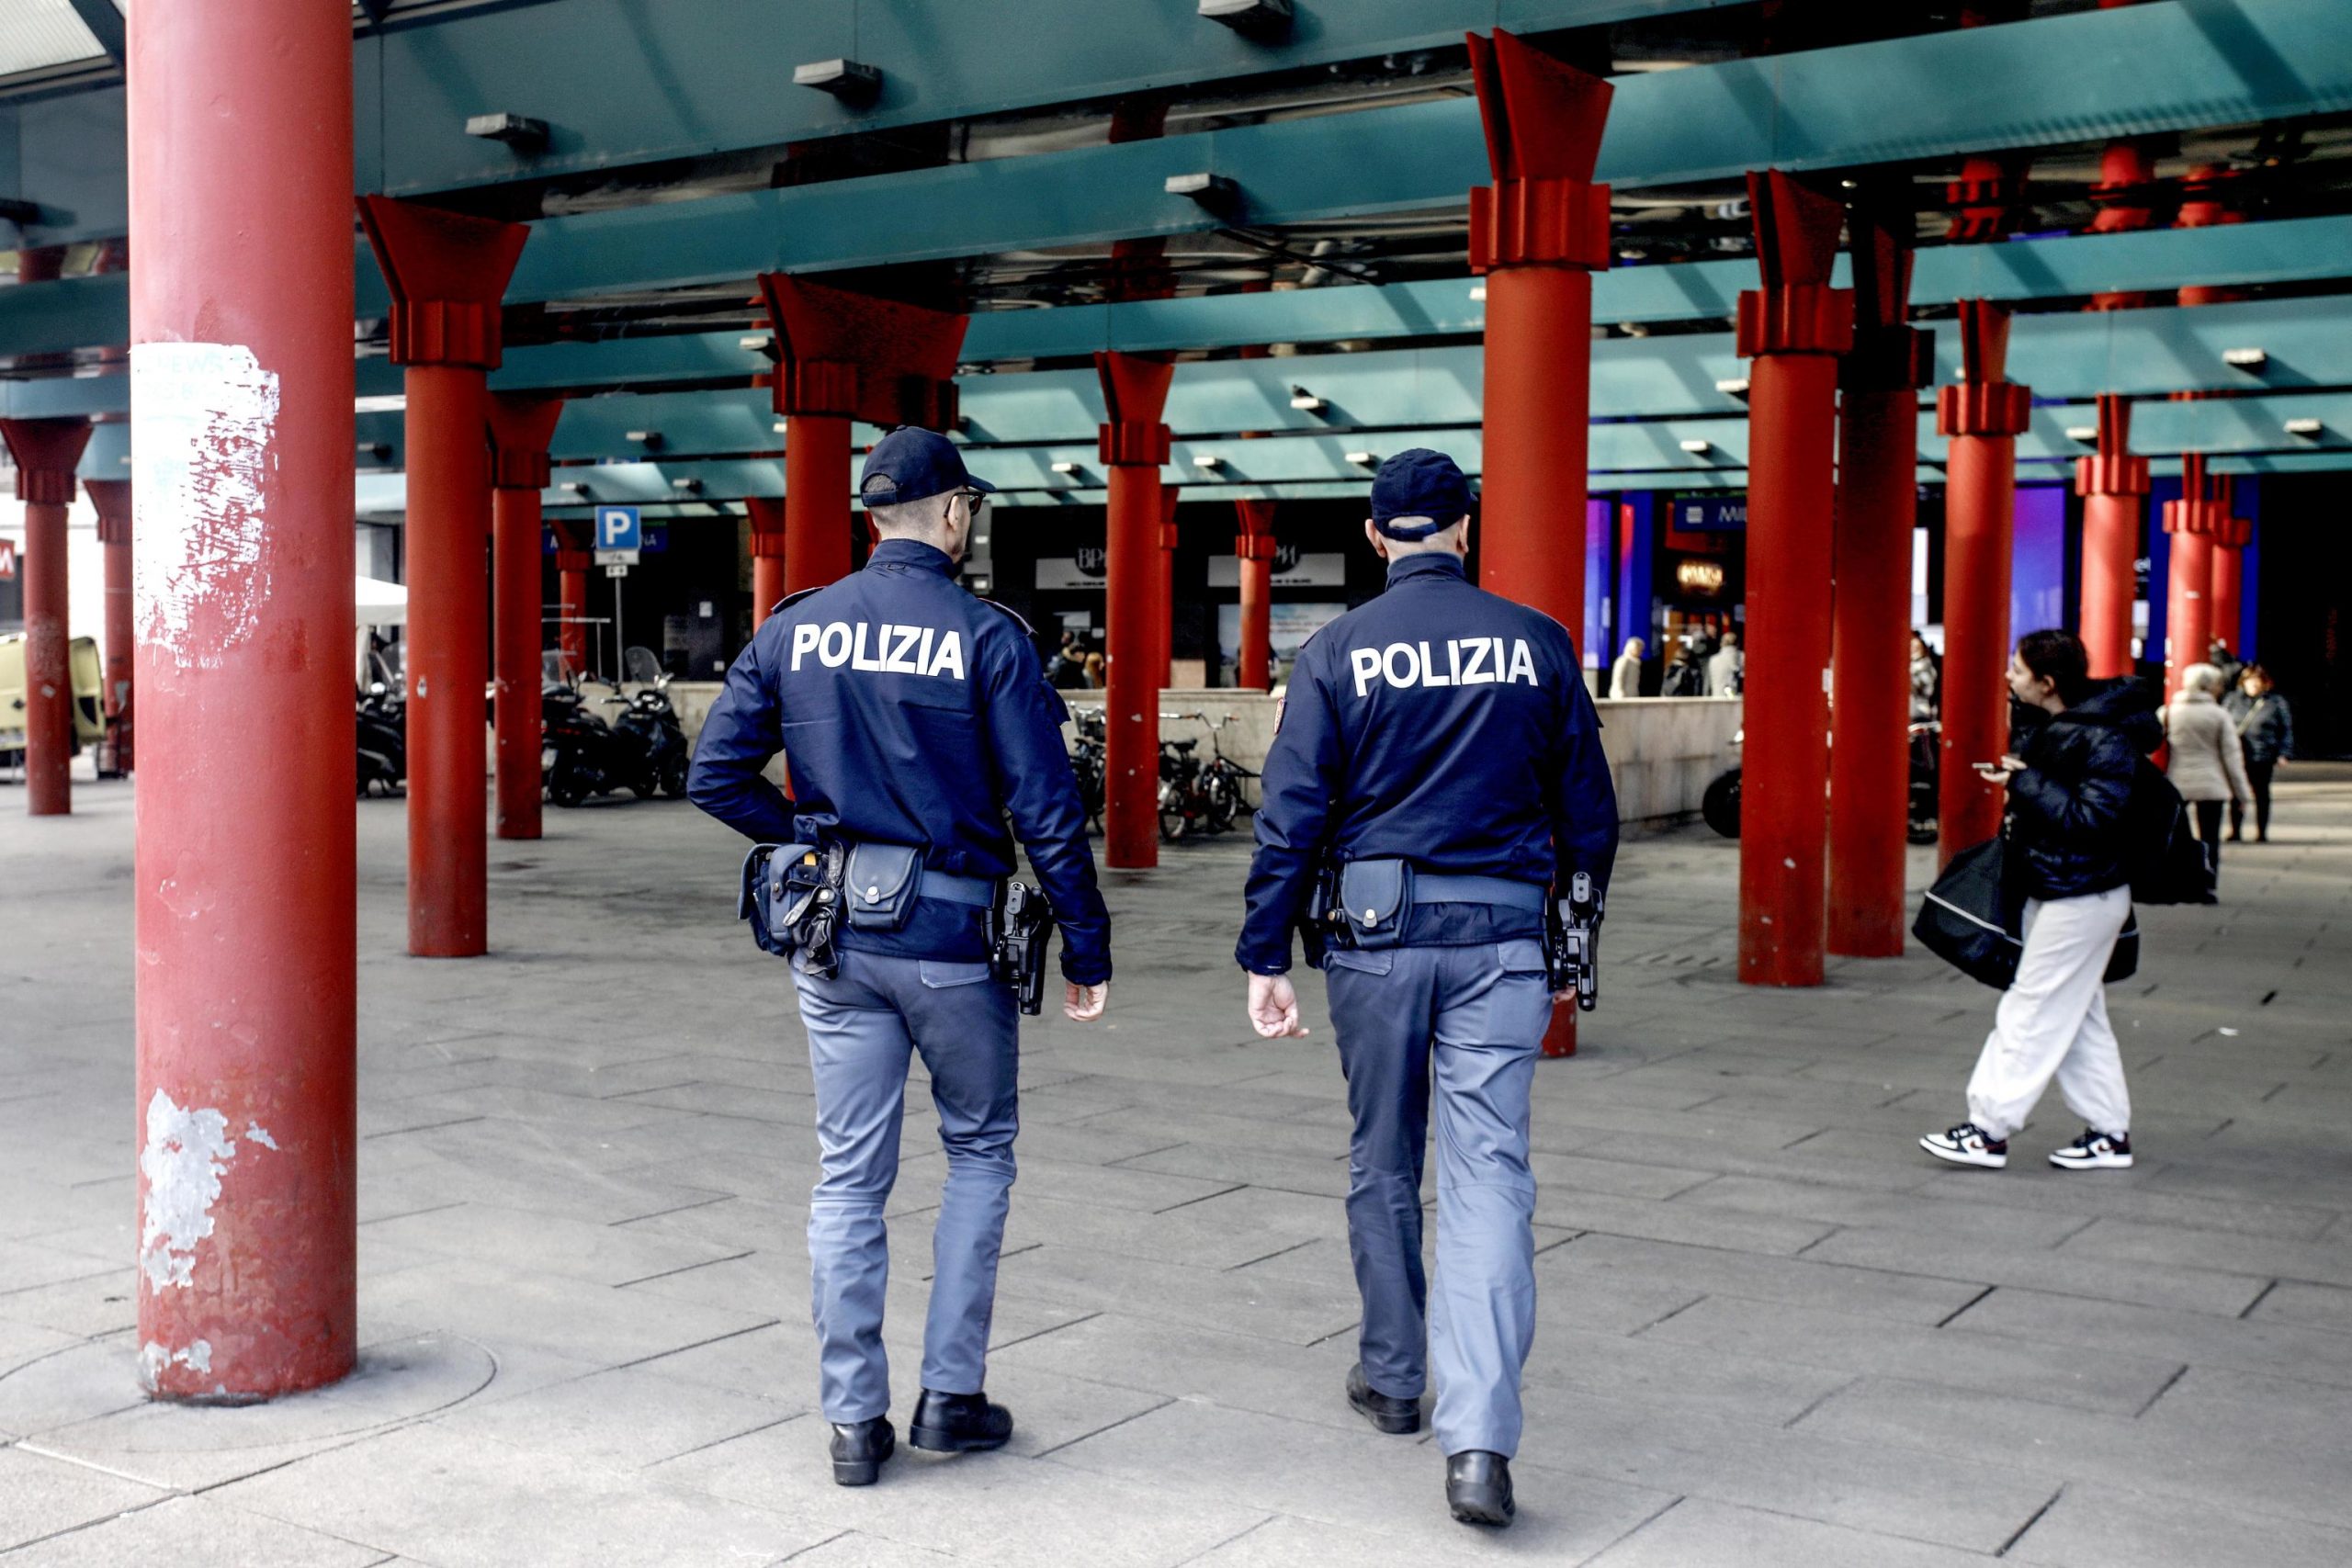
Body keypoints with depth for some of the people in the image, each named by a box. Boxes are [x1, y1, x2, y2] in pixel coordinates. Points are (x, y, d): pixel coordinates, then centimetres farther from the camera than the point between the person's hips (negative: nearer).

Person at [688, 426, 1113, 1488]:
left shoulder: (795, 630, 3)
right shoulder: (987, 638, -8)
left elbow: (715, 776, 2)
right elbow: (1046, 810, -10)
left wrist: (809, 837, 13)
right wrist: (1086, 949, -3)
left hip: (833, 935, 3)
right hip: (949, 934, -3)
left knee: (849, 1175, 10)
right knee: (979, 1152, 16)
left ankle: (853, 1422, 15)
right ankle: (951, 1395, 17)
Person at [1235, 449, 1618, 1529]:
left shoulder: (1338, 651, -1)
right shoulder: (1537, 644, 2)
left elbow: (1290, 816, -4)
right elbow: (1587, 805, 8)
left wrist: (1265, 959, 0)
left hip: (1375, 926, 0)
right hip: (1502, 931, 0)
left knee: (1382, 1163, 17)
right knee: (1489, 1170, -2)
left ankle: (1392, 1379, 32)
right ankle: (1479, 1440, -13)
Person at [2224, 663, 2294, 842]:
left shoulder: (2276, 702, 3)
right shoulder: (2232, 700, 7)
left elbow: (2286, 730, 4)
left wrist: (2283, 754, -3)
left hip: (2262, 758, -1)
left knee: (2261, 794, 7)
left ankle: (2262, 833, 15)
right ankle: (2235, 831, 14)